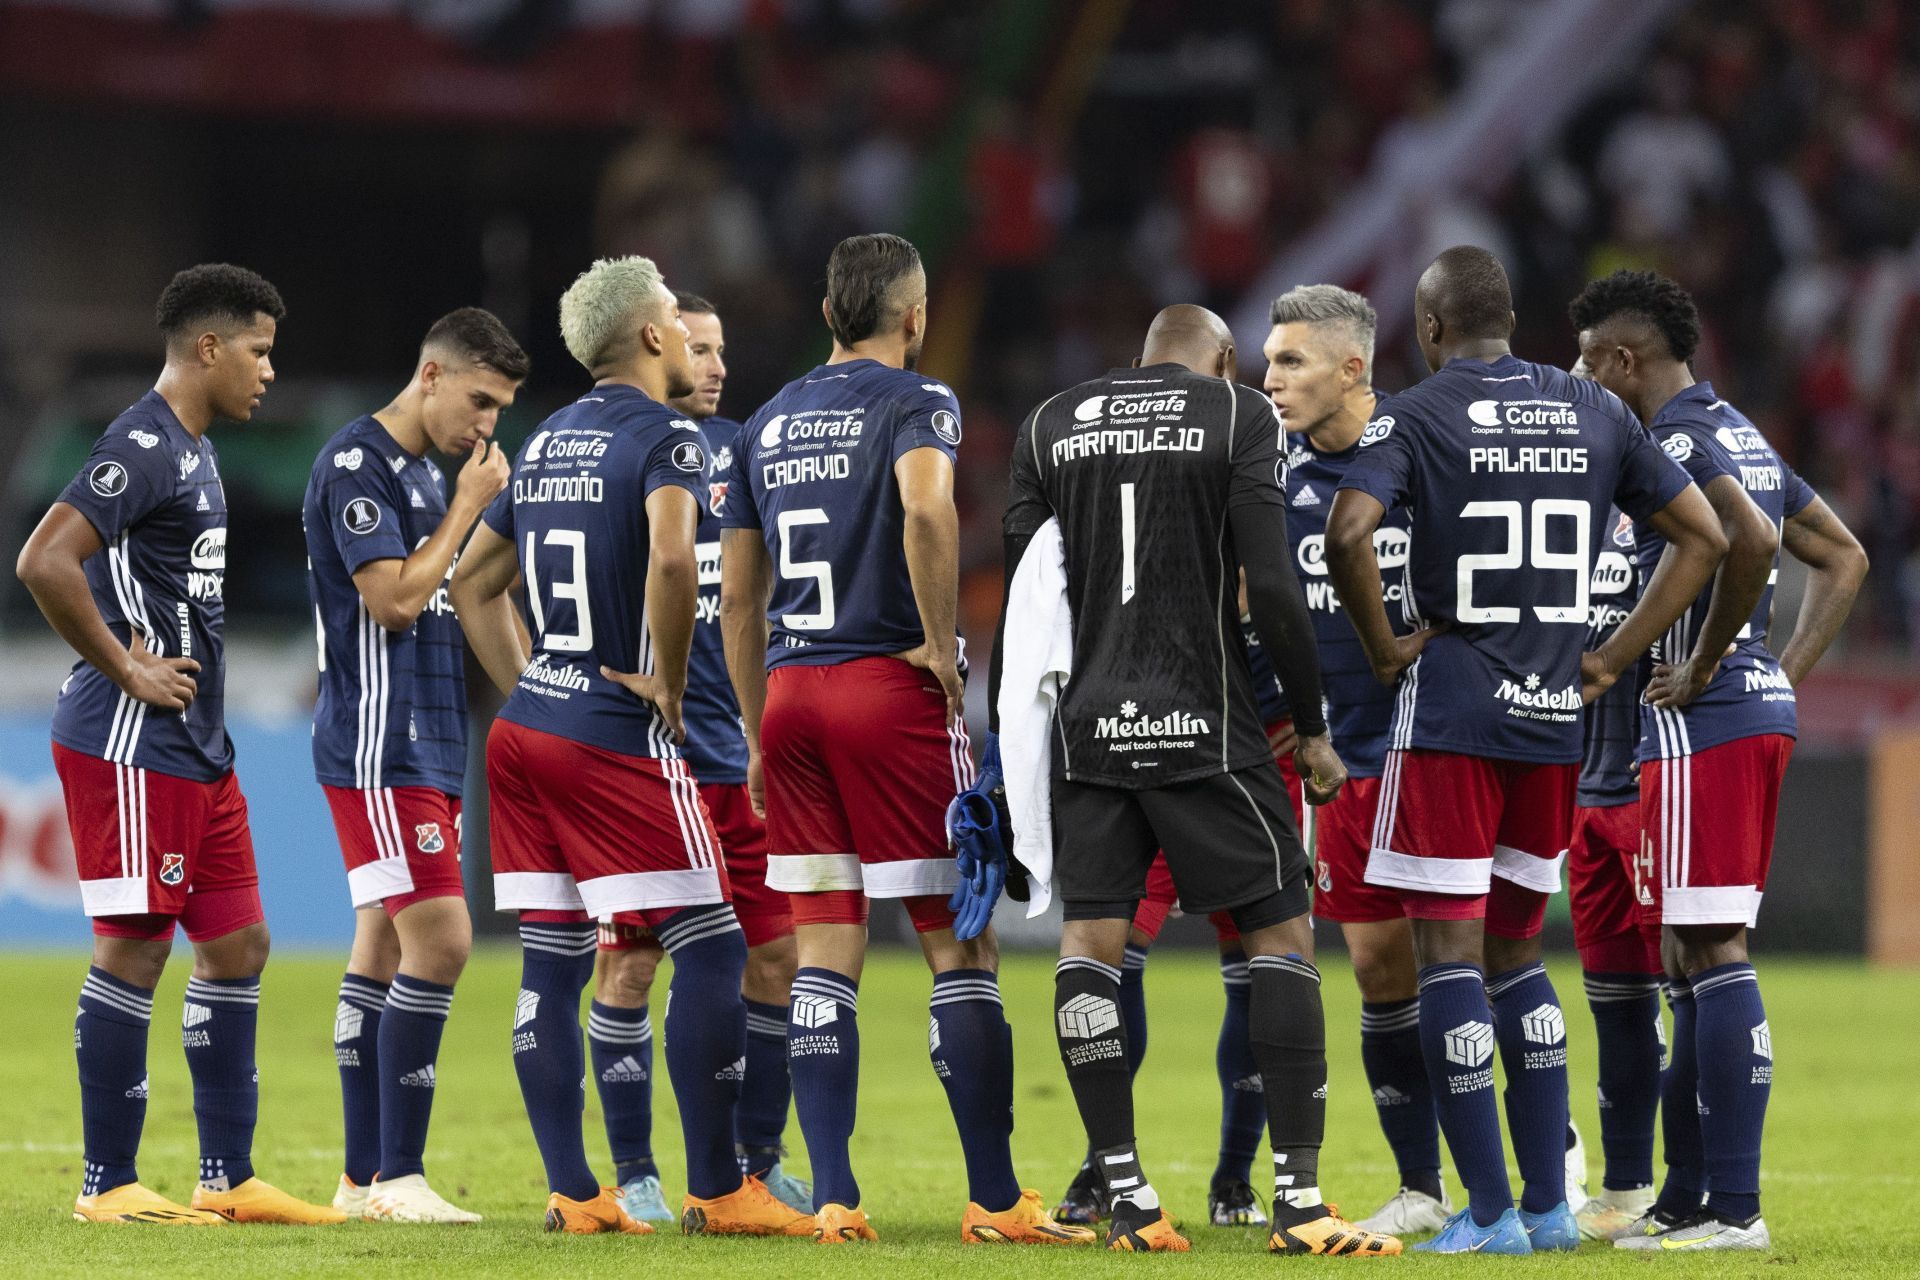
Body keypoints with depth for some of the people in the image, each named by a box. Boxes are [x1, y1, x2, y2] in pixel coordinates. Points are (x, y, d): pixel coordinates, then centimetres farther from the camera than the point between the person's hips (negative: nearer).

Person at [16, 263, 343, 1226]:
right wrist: (123, 669, -18)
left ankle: (228, 1180, 15)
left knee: (238, 946, 10)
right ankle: (108, 1184, 0)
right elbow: (44, 563, -25)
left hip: (197, 749, 10)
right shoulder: (142, 448, -15)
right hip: (131, 747, -10)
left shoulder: (195, 451, 17)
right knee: (134, 950, -6)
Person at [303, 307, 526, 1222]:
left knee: (384, 948, 10)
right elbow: (395, 599, -19)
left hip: (427, 745, 10)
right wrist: (468, 507, -11)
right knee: (439, 940, -15)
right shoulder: (355, 463, -12)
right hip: (378, 745, -10)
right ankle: (396, 1178, -13)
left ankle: (364, 1178, 12)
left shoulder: (425, 472, 18)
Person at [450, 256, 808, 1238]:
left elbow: (473, 582, 23)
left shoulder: (546, 442, 15)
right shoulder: (665, 437, -9)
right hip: (616, 743, -8)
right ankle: (716, 1190, -4)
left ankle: (572, 1193, 9)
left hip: (527, 729, 8)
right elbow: (671, 558, -28)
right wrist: (668, 684, -16)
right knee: (710, 949, -3)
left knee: (552, 965, 8)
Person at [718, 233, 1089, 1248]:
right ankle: (994, 1200, -1)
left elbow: (738, 598, 17)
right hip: (890, 688, -6)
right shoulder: (915, 400, -4)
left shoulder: (770, 422, 15)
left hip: (790, 692, 6)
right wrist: (942, 643, -16)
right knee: (960, 947, 0)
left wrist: (758, 736, 23)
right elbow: (927, 509, -26)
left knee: (823, 955, 7)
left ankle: (832, 1199, 3)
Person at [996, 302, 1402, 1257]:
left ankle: (1125, 1196, 0)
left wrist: (1006, 742, 16)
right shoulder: (1238, 417, 1)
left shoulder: (1050, 426, 11)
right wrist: (1311, 729, 1)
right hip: (1205, 728, -3)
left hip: (1087, 724, 3)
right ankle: (1297, 1196, -4)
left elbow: (1018, 597, 10)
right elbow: (1271, 588, -7)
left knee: (1089, 939, 5)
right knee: (1280, 934, 3)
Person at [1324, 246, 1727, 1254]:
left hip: (1448, 715, -5)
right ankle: (1549, 1207, 13)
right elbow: (1704, 538, 11)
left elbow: (1348, 534, -23)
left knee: (1449, 957, -1)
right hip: (1554, 718, 5)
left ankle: (1491, 1211, -5)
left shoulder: (1416, 417, -6)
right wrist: (1609, 662, 11)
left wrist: (1383, 648, -8)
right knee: (1515, 956, 16)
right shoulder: (1593, 415, 10)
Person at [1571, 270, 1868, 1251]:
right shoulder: (1745, 439, 18)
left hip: (1701, 724, -10)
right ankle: (1685, 1194, 18)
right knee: (1691, 956, 14)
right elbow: (1844, 559, 24)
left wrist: (1701, 668, -18)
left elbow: (1750, 543, -29)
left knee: (1711, 952, -10)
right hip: (1762, 717, 10)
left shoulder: (1674, 442, -12)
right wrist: (1787, 672, 16)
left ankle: (1734, 1206, -13)